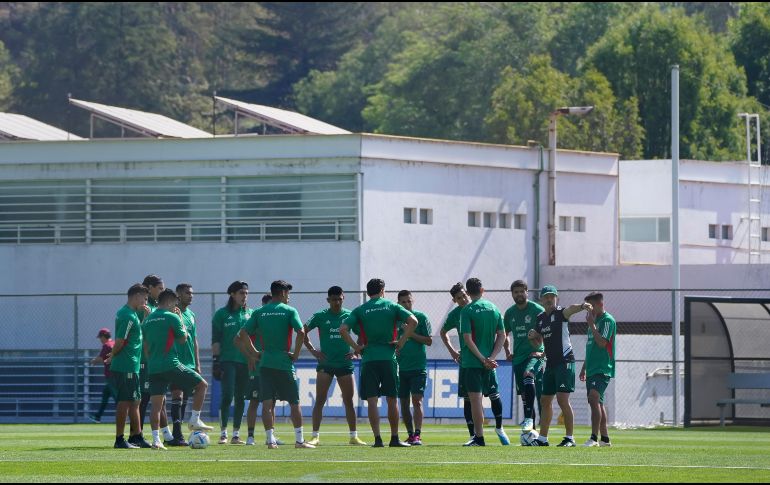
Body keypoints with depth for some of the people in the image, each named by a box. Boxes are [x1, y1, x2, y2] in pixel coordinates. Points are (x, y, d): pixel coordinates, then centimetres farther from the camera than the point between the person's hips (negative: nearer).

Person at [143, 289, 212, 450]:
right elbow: (183, 339, 3)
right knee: (202, 385, 8)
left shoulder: (147, 321, 14)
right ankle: (195, 420, 3)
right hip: (171, 365, -6)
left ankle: (156, 439, -3)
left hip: (153, 368, 6)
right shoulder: (172, 317, -6)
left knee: (157, 404, 4)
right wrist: (182, 323, 16)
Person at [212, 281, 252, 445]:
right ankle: (223, 433, -6)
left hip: (245, 361, 4)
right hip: (228, 361, -4)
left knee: (240, 399, 6)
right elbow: (216, 340, -2)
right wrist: (216, 359, -9)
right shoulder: (222, 314, 0)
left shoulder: (250, 314, 11)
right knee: (227, 396, -11)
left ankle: (236, 434, 11)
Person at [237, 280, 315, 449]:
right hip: (284, 363, -3)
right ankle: (299, 440, 9)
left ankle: (270, 440, -4)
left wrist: (254, 353, 8)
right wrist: (296, 354, -6)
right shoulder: (289, 311, -4)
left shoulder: (259, 313, 6)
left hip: (265, 362, 3)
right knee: (294, 402, 7)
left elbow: (243, 334, 2)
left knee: (267, 402, 2)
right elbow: (301, 332, -16)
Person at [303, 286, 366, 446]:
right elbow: (304, 332, 4)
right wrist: (313, 351, -3)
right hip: (325, 364, -2)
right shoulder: (320, 316, -1)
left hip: (345, 363, 2)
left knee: (349, 401, 5)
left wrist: (355, 351, 2)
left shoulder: (349, 316, 4)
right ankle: (315, 436, -2)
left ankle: (354, 436, 11)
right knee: (320, 401, -5)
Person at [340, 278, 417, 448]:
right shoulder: (391, 306, 5)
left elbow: (343, 329, -4)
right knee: (392, 400, 8)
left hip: (368, 358, 0)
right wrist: (401, 341, -1)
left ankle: (378, 439, -6)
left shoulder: (360, 311, 6)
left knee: (372, 401, 0)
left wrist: (356, 347, 1)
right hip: (389, 358, 0)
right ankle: (395, 439, 10)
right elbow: (413, 321, -5)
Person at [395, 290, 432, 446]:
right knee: (404, 402, 6)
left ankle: (417, 435, -15)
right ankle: (410, 435, 15)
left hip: (418, 367, -4)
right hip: (401, 367, 4)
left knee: (417, 401, -12)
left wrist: (410, 333, -13)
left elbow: (429, 341, -5)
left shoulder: (421, 317, -1)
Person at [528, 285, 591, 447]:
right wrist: (532, 337, 0)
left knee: (563, 399, -14)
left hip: (565, 362, -8)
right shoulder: (541, 318, 14)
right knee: (545, 401, 12)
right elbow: (538, 343, 23)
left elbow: (570, 310, -31)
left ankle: (570, 438, -9)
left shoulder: (560, 313, -7)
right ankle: (542, 439, 21)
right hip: (550, 364, 8)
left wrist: (581, 306, -54)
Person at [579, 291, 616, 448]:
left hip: (603, 369, -10)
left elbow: (602, 343, -20)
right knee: (597, 402, 11)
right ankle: (605, 439, 17)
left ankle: (594, 438, -30)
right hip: (592, 369, 10)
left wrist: (591, 325, -15)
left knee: (594, 398, -23)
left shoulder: (607, 320, -9)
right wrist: (584, 368, 25)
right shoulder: (594, 320, 19)